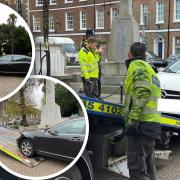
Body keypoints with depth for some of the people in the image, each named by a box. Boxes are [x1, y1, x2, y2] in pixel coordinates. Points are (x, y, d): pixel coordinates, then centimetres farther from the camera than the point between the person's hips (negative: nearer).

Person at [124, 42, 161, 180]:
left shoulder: (137, 65, -3)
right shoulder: (151, 70, 26)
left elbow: (142, 91, -19)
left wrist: (133, 118, -24)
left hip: (141, 123, -10)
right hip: (152, 122, 10)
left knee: (137, 168, -9)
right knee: (148, 167, 17)